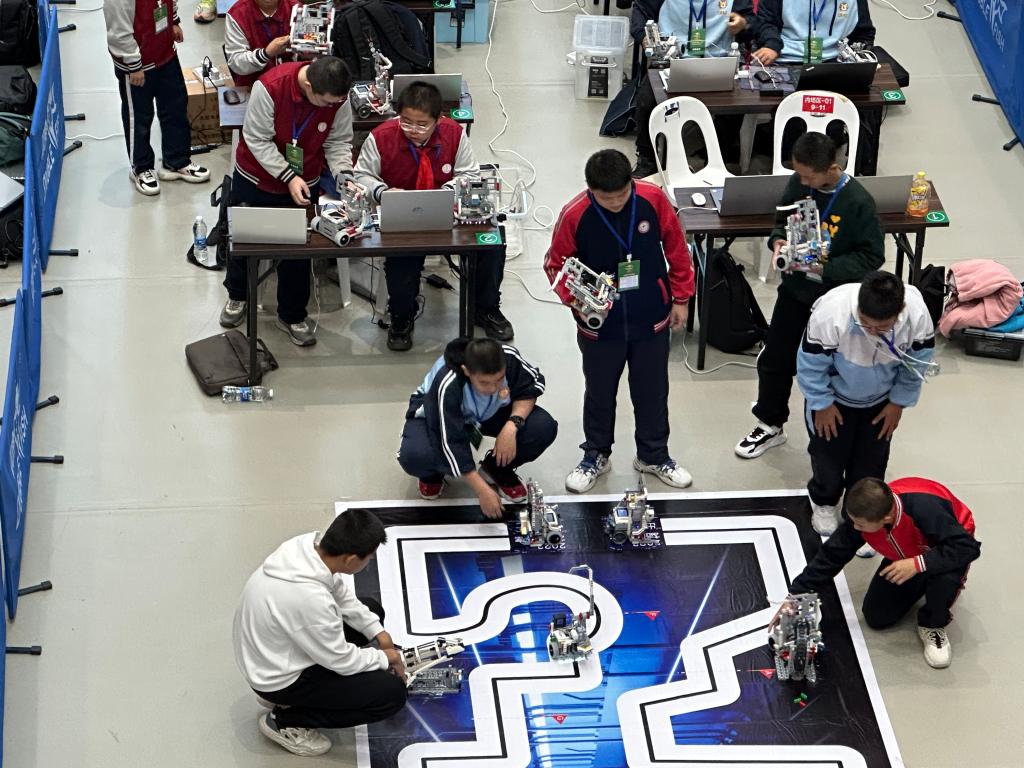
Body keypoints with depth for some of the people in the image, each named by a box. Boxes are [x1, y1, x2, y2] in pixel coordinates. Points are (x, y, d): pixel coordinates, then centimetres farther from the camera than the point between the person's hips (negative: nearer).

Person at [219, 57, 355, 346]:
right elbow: (257, 140, -25)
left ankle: (292, 316, 24)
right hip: (256, 178, -2)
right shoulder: (270, 87, -33)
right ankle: (237, 296, 42)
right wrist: (288, 177, -30)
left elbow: (338, 141, -8)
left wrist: (343, 174, -25)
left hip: (303, 183, 2)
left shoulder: (338, 98, -21)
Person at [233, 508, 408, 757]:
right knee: (391, 693, -11)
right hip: (278, 677, -8)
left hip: (270, 651, 8)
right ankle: (285, 720, 2)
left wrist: (377, 631, 3)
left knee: (371, 610, 18)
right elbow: (340, 661, -22)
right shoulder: (311, 598, -39)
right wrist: (385, 658, -5)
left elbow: (341, 594, 6)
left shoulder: (307, 544, -16)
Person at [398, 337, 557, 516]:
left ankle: (497, 468, 5)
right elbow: (452, 444, -36)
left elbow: (532, 387, -13)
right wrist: (483, 491, -37)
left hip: (490, 414, 3)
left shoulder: (509, 358, -33)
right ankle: (433, 473, 5)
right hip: (437, 415, -3)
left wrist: (512, 425, -31)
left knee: (544, 427, -23)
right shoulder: (447, 385, -41)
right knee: (413, 457, -35)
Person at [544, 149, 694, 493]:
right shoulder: (574, 215, -20)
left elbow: (676, 248, -2)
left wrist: (680, 297, 4)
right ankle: (596, 455, 37)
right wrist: (574, 297, -23)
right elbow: (555, 264, -6)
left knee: (652, 390, 17)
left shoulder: (653, 200, -17)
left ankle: (654, 455, 36)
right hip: (600, 324, -1)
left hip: (651, 320, 1)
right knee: (599, 392, 16)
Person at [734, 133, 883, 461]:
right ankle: (770, 424, 39)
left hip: (834, 297, -6)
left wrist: (824, 268, -27)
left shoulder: (858, 202, -25)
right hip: (795, 288, 6)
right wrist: (778, 240, -13)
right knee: (775, 358, 18)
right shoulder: (799, 183, -9)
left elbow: (872, 256, -19)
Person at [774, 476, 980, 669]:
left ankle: (934, 626, -5)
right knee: (876, 617, -3)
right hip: (906, 556, 5)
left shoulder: (924, 509, -43)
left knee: (945, 577, -38)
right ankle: (922, 584, 23)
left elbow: (968, 547, -40)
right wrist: (795, 596, -16)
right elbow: (831, 555, -15)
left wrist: (918, 564, -46)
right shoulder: (862, 514, -26)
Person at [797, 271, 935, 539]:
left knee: (872, 460, 12)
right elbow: (811, 365, -24)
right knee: (829, 454, 14)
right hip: (834, 395, -2)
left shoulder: (917, 315, -35)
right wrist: (823, 404, -12)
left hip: (880, 399, 2)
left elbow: (917, 363, -13)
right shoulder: (830, 314, -43)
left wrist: (899, 403, -4)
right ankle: (824, 503, 45)